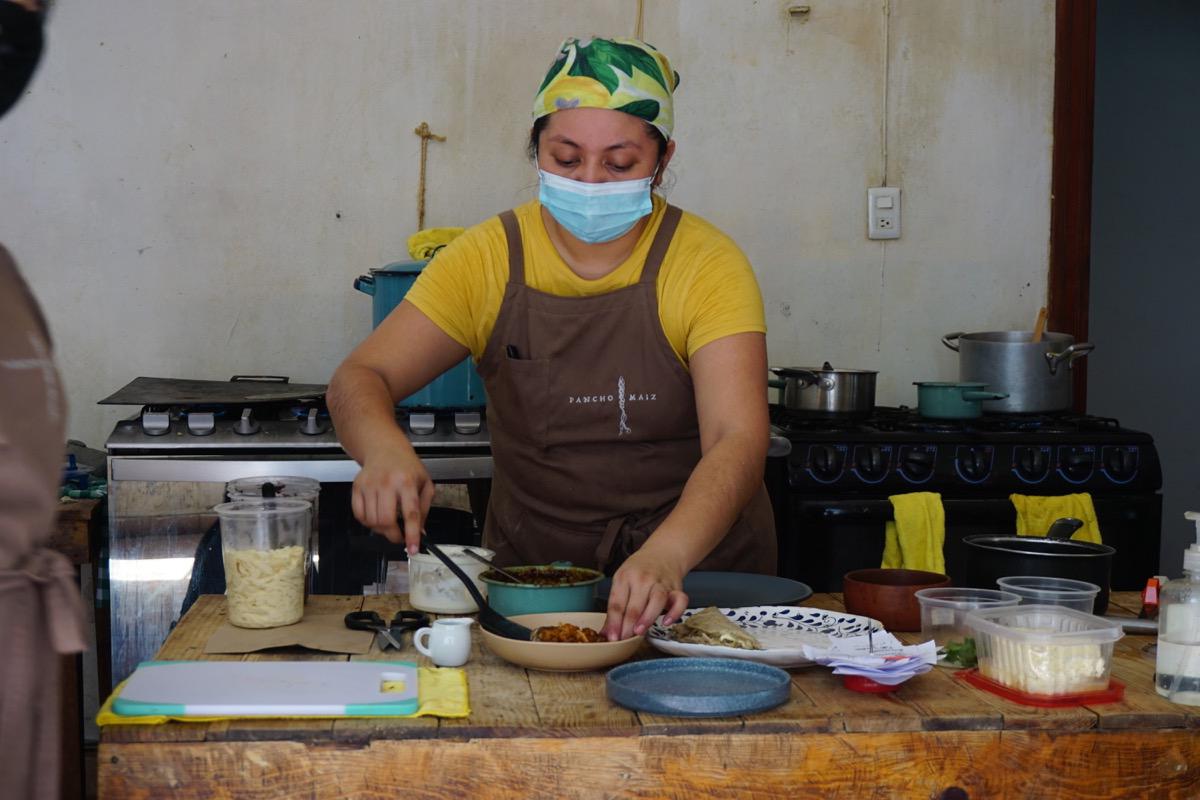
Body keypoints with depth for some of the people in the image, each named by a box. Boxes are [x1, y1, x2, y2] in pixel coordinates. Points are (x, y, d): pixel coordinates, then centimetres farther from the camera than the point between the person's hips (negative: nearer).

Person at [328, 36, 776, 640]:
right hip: (530, 575, 2)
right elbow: (358, 379, -5)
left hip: (697, 575, -2)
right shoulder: (489, 258, -1)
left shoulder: (707, 264, -9)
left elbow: (738, 439, -21)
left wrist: (665, 556, -41)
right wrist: (384, 450, -29)